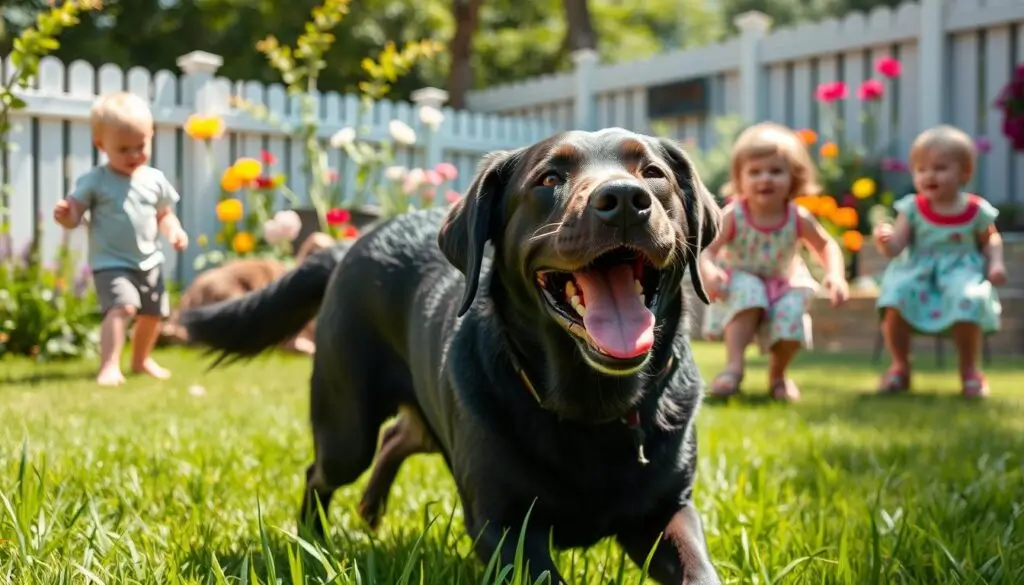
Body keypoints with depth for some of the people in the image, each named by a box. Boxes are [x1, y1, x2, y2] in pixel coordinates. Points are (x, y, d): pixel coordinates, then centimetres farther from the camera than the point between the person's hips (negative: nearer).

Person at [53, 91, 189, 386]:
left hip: (149, 261, 6)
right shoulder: (94, 181, -10)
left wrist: (174, 231, -6)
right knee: (121, 306, -28)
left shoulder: (155, 180, 3)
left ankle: (141, 360, 41)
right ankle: (109, 366, -28)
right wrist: (64, 215, -35)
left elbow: (164, 214, 14)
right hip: (111, 263, -6)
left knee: (153, 313, 17)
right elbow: (74, 217, -12)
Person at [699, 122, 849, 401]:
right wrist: (709, 273, -49)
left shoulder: (799, 219, -13)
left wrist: (835, 275, -17)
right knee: (748, 293, -34)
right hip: (742, 283, -2)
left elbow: (827, 246, 2)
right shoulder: (732, 217, -21)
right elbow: (705, 251, -27)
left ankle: (777, 376, 7)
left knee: (791, 317, -23)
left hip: (784, 287, 2)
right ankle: (734, 365, -25)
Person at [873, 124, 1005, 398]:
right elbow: (894, 248, -7)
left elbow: (990, 240, 17)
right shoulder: (912, 208, -1)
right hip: (917, 272, 1)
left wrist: (996, 263, -1)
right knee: (894, 298, -28)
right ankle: (900, 366, -4)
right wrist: (883, 239, -30)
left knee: (968, 301, -32)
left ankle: (969, 370, -5)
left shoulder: (976, 211, 0)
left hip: (961, 272, -1)